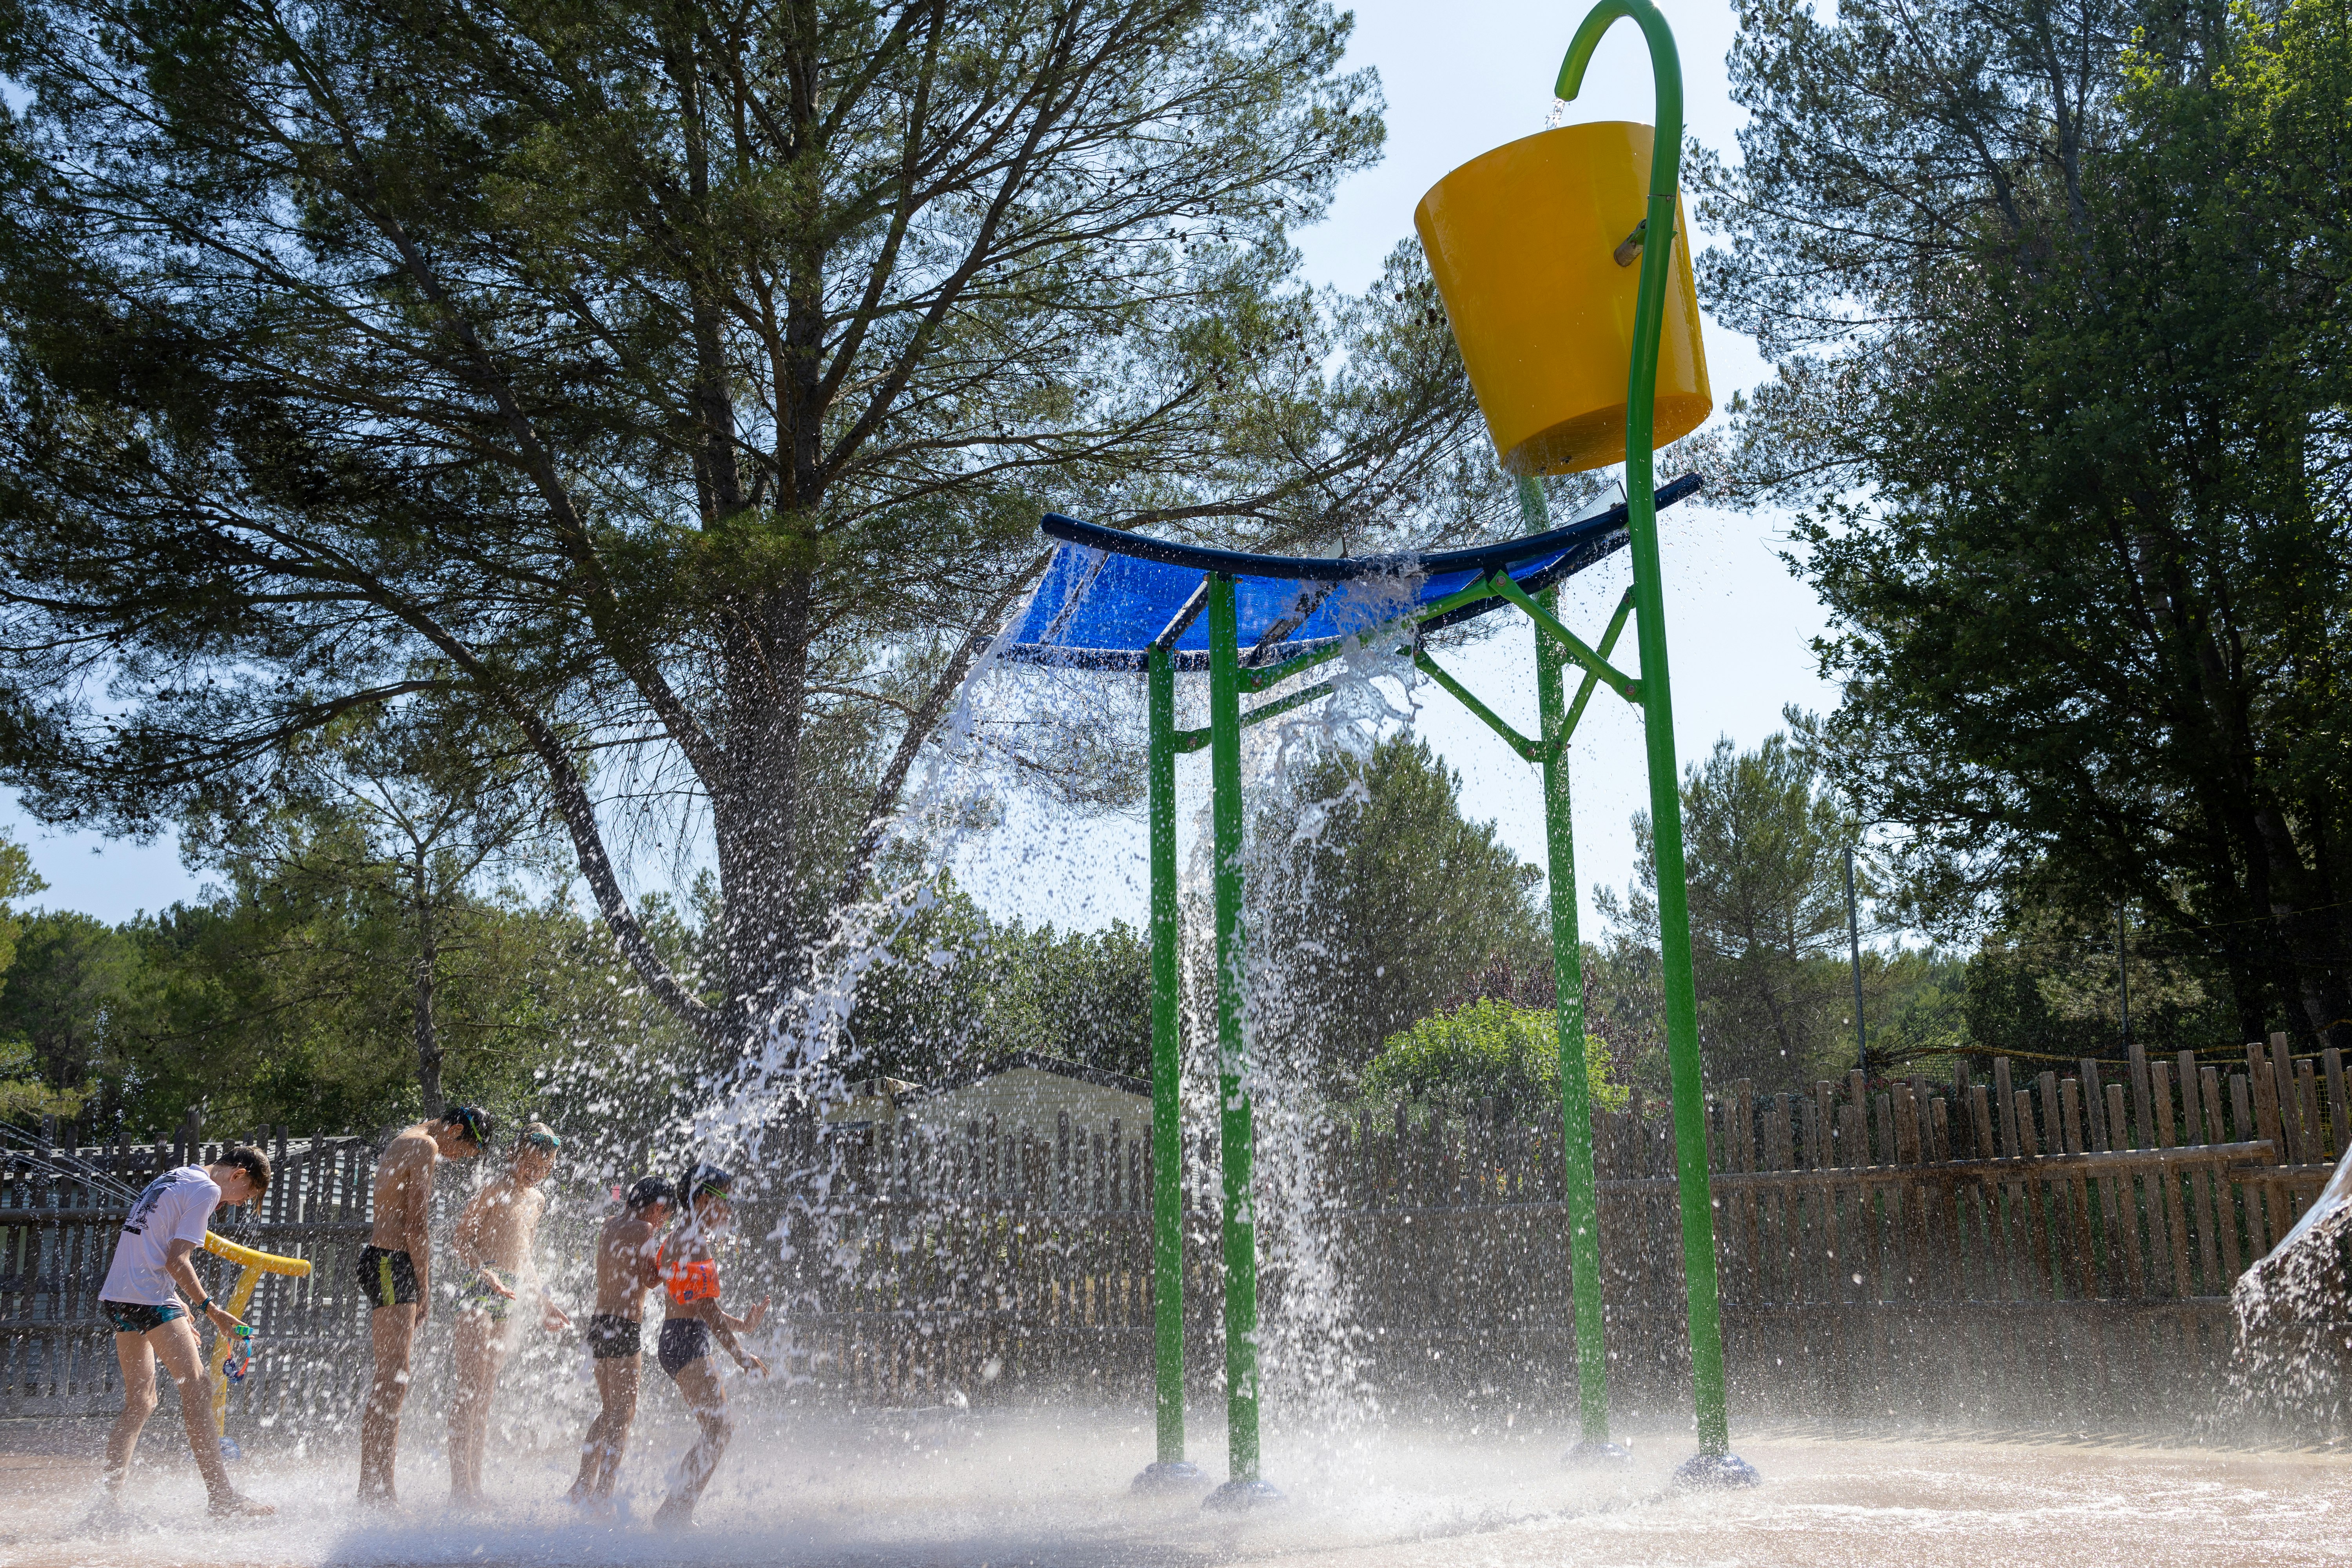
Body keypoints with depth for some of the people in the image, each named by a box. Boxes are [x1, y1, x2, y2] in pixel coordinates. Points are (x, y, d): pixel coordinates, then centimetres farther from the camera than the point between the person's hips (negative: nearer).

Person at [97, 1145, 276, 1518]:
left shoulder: (171, 1178, 22)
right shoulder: (207, 1189, -7)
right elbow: (177, 1261, -15)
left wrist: (181, 1310, 23)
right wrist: (211, 1309, -10)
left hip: (116, 1295, 10)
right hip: (150, 1300, -10)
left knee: (140, 1402, 14)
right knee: (197, 1389, -9)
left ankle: (110, 1498, 9)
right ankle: (222, 1497, -11)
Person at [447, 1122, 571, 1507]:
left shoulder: (537, 1200, 19)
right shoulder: (494, 1189, -6)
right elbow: (459, 1241, -12)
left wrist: (544, 1303, 25)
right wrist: (487, 1274, -27)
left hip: (509, 1297, 8)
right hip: (480, 1291, -8)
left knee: (486, 1393, 9)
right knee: (470, 1389, -11)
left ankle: (474, 1484, 11)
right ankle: (460, 1487, -11)